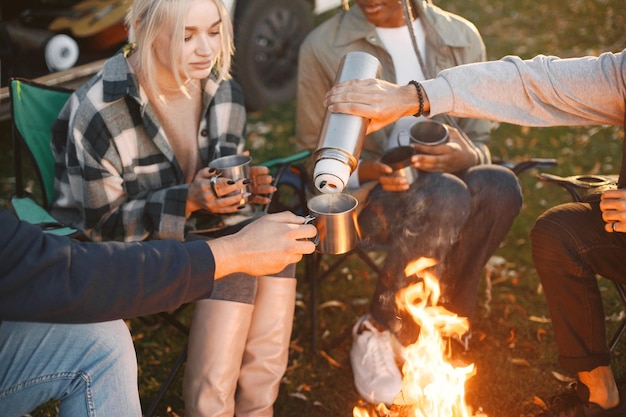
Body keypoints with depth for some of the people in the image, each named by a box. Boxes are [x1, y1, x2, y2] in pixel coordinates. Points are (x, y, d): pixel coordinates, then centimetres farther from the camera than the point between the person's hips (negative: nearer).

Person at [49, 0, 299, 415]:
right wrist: (188, 200, -29)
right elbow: (100, 226, -15)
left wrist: (248, 186, -13)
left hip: (205, 228, 6)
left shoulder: (224, 92, -1)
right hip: (129, 244, -6)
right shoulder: (97, 113, -19)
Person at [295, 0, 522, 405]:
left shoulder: (462, 37, 5)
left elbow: (481, 141, 9)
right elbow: (313, 155, 2)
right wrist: (365, 170, -19)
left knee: (499, 185, -32)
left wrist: (466, 157, -16)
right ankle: (378, 332, -15)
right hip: (364, 195, -3)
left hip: (450, 178, 4)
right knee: (445, 194, -36)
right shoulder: (323, 47, -3)